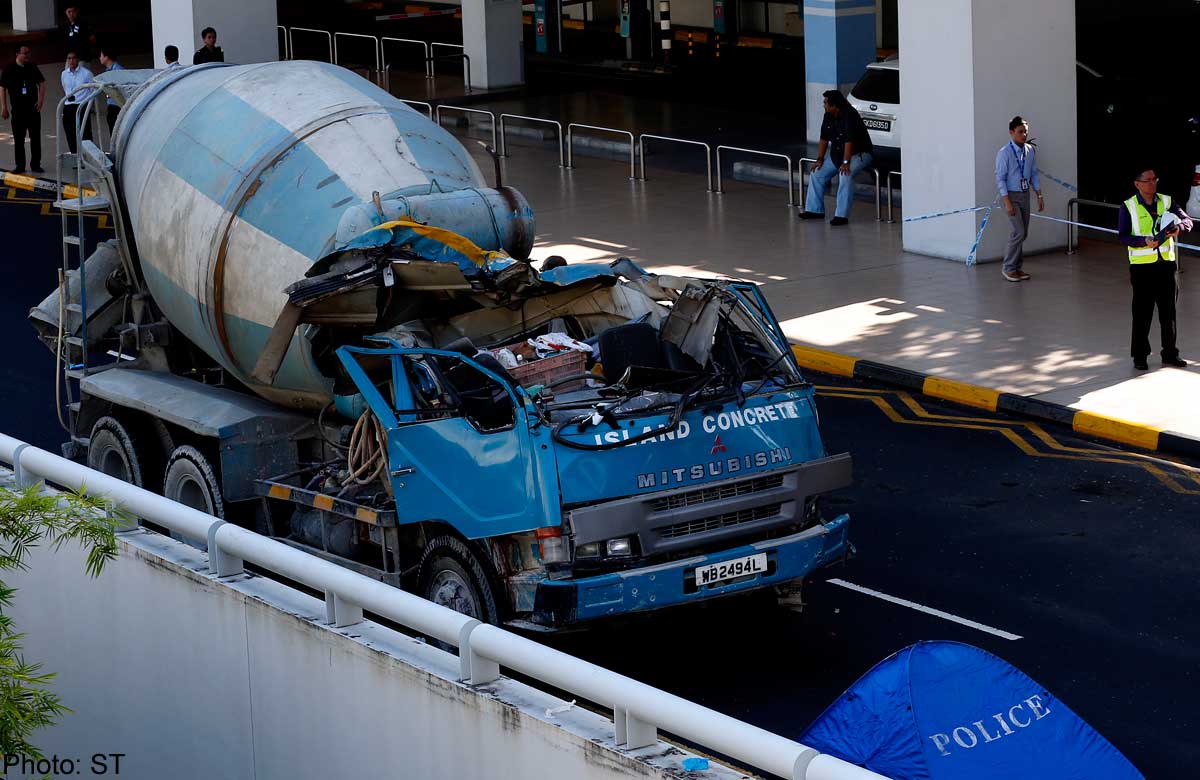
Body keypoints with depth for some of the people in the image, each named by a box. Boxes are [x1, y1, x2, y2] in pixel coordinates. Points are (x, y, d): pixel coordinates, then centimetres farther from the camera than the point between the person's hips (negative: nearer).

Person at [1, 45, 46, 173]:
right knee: (18, 139, 2)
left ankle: (35, 164, 9)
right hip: (17, 109, -2)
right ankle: (20, 165, 8)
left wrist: (40, 100, -1)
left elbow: (42, 83, 13)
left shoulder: (32, 68, 7)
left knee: (35, 137, 3)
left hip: (33, 108, 2)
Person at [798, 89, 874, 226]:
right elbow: (824, 138, 8)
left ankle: (842, 215, -32)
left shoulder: (849, 115, -25)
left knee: (845, 174, -34)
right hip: (837, 154, 9)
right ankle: (815, 210, 9)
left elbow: (849, 140, -32)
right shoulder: (829, 116, 0)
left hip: (859, 153, -9)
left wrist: (846, 162, -37)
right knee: (817, 173, 0)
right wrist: (820, 159, 1)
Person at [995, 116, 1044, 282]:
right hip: (1011, 195, -6)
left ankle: (1017, 268, 19)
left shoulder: (1031, 151, 2)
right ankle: (1008, 268, 0)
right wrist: (1008, 203, -19)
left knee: (1023, 233, 9)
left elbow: (1034, 174, 11)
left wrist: (1039, 195, 7)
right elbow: (1000, 178, -15)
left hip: (1025, 194, 6)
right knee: (1019, 232, -12)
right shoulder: (1004, 153, -16)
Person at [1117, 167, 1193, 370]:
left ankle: (1170, 354, 20)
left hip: (1166, 263, 3)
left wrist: (1179, 227, -20)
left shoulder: (1166, 202, 6)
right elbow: (1122, 236, -8)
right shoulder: (1128, 207, -3)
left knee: (1168, 311, 9)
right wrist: (1144, 241, -25)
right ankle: (1139, 356, 10)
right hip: (1141, 266, -3)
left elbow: (1187, 220, 4)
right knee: (1142, 313, 1)